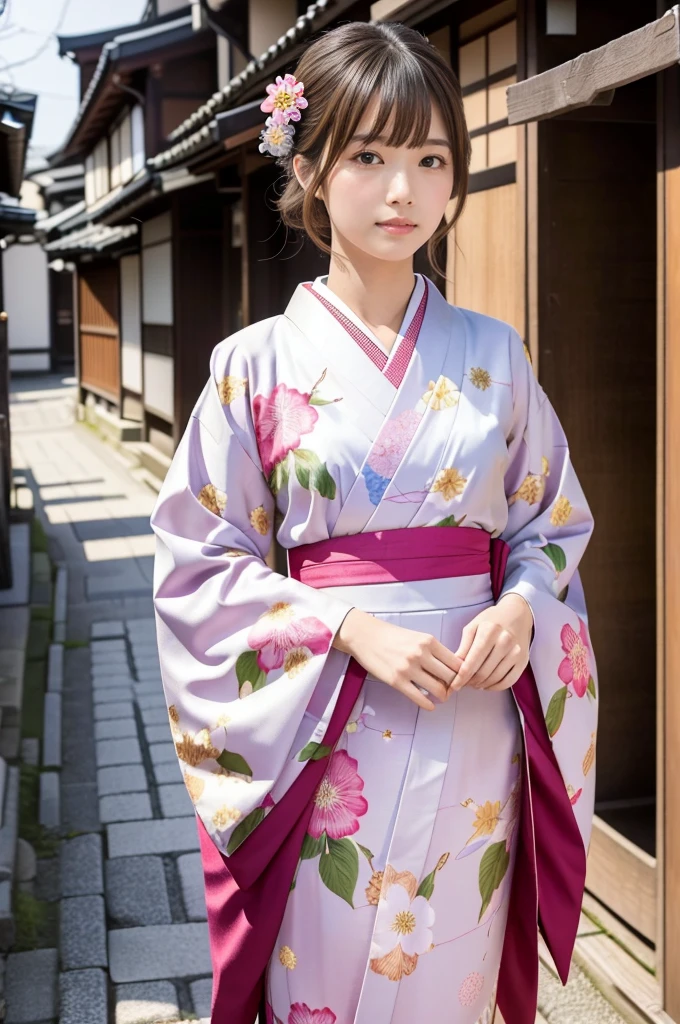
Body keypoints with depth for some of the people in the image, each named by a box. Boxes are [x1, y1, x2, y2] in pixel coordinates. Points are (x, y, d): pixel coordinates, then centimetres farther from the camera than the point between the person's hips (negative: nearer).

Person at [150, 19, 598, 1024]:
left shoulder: (493, 355, 4)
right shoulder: (258, 363, -3)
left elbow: (554, 527, 11)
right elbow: (199, 562, -3)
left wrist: (520, 612, -10)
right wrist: (349, 628, -15)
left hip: (476, 726, 2)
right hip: (321, 737, -2)